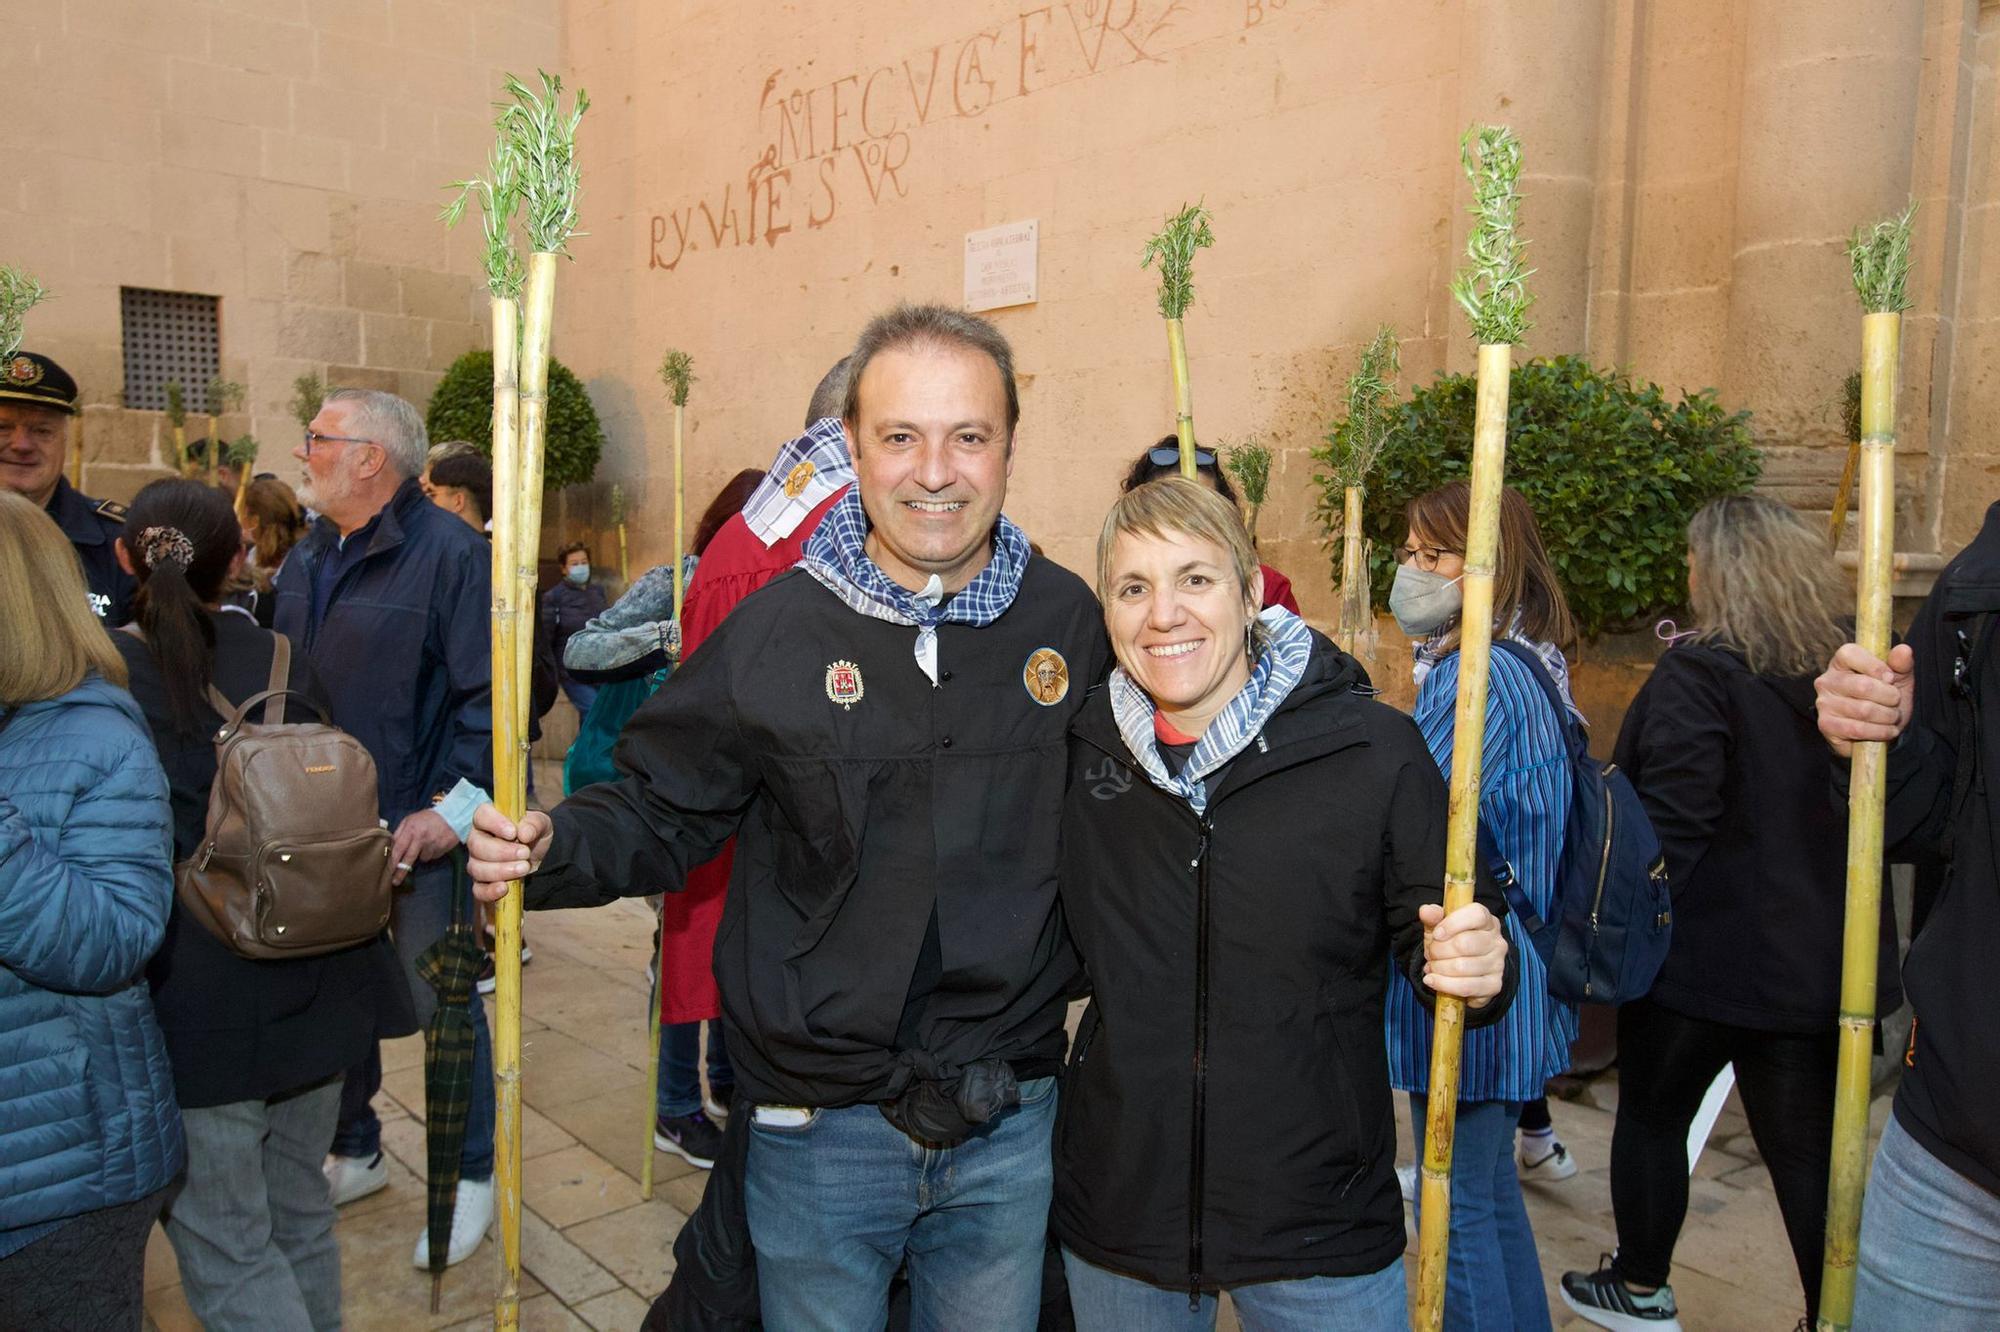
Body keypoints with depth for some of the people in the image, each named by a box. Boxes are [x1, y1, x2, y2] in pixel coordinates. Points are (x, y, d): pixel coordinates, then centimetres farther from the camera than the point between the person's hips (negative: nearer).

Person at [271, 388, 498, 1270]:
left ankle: (469, 1176, 22)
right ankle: (354, 1153, 39)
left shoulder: (449, 554, -13)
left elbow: (488, 694, -17)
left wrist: (454, 803, -23)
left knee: (440, 1002, 4)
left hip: (420, 832, -7)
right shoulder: (306, 562, 11)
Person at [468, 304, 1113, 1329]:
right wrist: (553, 848, -18)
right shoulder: (776, 628, -9)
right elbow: (662, 810, -2)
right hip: (820, 1128, -1)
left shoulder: (1071, 622, -4)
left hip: (1013, 1126, 2)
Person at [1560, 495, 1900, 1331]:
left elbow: (1669, 826, -21)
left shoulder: (1697, 674, -17)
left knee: (1653, 1116, 14)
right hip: (1822, 955, 6)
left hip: (1707, 949, -6)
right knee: (1809, 1146, 13)